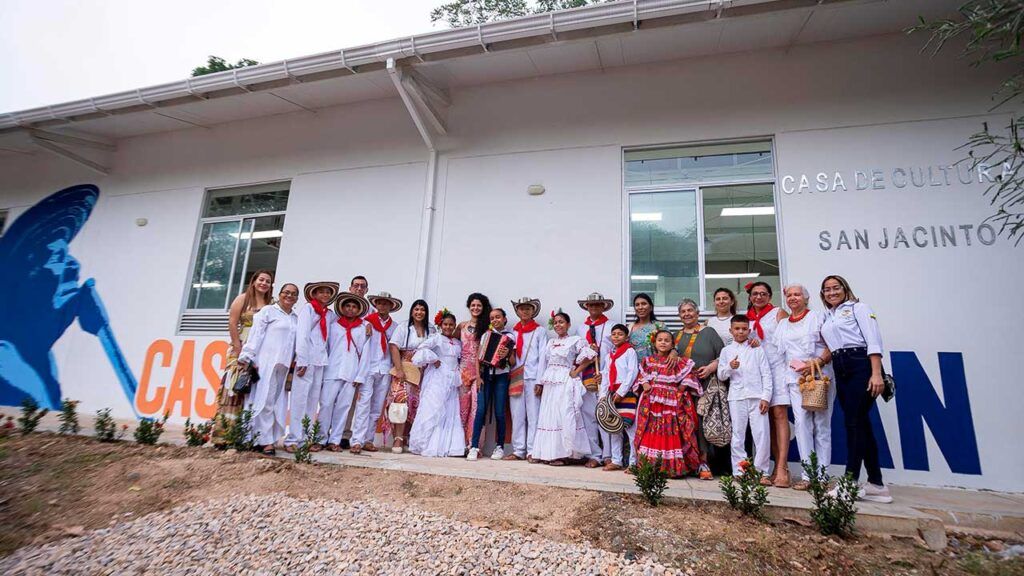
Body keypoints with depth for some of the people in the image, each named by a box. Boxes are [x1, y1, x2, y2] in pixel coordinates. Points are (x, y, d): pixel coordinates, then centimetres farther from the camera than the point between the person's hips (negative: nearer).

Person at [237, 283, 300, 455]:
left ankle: (271, 438, 9)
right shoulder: (268, 311, 3)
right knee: (266, 400, -7)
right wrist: (247, 357, -8)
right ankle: (266, 440, -4)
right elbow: (256, 334, -3)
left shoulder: (296, 318, 17)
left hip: (284, 365, 5)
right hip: (266, 362, -5)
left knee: (278, 402, 4)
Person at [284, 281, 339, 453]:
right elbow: (302, 334, -7)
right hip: (307, 358, -5)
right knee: (299, 398, -6)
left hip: (321, 360, 5)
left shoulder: (330, 313, 17)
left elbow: (326, 339, 14)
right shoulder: (308, 308, 2)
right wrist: (302, 361, -14)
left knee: (313, 400, 5)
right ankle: (292, 439, -1)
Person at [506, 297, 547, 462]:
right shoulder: (513, 332, 16)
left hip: (532, 378, -3)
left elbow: (542, 356, -1)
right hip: (516, 378, 3)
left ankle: (532, 451, 4)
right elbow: (510, 356, 17)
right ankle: (518, 451, 11)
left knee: (533, 415, -3)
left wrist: (540, 381, -7)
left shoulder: (540, 331, 6)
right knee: (517, 415, 4)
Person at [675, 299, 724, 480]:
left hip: (705, 386, -3)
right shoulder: (676, 336, 19)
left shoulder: (708, 333, 7)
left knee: (702, 422, -12)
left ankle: (704, 463, -5)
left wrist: (711, 367, -12)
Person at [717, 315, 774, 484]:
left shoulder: (757, 349, 8)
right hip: (736, 398, 1)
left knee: (762, 434, -2)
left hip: (757, 397, 0)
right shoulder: (726, 351, 11)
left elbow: (766, 374, 5)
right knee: (738, 435, 4)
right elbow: (721, 376, 8)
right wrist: (730, 367, -12)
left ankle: (761, 472, 9)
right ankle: (739, 472, 11)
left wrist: (766, 397, -3)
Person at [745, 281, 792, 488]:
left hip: (777, 367, -4)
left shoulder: (778, 313, 6)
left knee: (779, 414, -12)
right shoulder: (747, 318, 17)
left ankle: (782, 468, -15)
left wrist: (761, 343, -7)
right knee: (767, 418, 5)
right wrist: (748, 344, 2)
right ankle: (778, 464, 11)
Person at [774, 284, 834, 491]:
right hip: (795, 378, 3)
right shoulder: (783, 325, 18)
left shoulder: (817, 318, 4)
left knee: (822, 424, 1)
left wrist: (817, 362, -17)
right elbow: (778, 350, 21)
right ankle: (807, 475, 0)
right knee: (801, 423, -3)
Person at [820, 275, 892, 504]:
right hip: (840, 371, 7)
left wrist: (877, 373, -17)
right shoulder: (827, 318, 21)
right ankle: (876, 484, 15)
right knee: (861, 425, 8)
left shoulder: (857, 308, 3)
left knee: (854, 423, -8)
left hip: (861, 366, -7)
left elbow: (873, 341, -8)